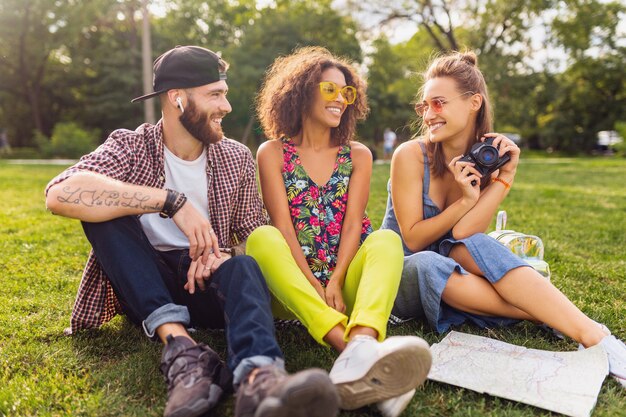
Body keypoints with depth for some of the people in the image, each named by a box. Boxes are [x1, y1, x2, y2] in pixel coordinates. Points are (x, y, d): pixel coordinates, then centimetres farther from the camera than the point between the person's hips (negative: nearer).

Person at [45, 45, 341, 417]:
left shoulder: (237, 158, 3)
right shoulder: (131, 147, -6)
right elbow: (60, 194, -25)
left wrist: (225, 255, -19)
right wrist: (171, 200, -33)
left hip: (207, 283, 1)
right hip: (141, 286, -1)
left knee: (243, 268, -31)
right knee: (104, 207, -23)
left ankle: (259, 377, -61)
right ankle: (180, 344, -36)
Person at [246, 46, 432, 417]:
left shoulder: (358, 156, 11)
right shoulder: (272, 153, 5)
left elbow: (353, 224, -1)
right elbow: (283, 225, -6)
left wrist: (335, 283, -17)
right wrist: (313, 283, -19)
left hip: (346, 280, 2)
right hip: (295, 284, -1)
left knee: (387, 239, -25)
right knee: (262, 238, -30)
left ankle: (361, 341, -55)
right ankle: (351, 346, -50)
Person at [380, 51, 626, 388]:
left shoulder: (487, 159, -3)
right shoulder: (410, 155, -14)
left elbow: (463, 235, -17)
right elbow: (413, 239, -12)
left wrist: (504, 178, -23)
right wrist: (465, 201, -20)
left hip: (451, 270, 2)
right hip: (401, 271, -2)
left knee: (473, 247, -33)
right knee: (427, 265, -38)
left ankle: (592, 334, -34)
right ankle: (569, 324, -35)